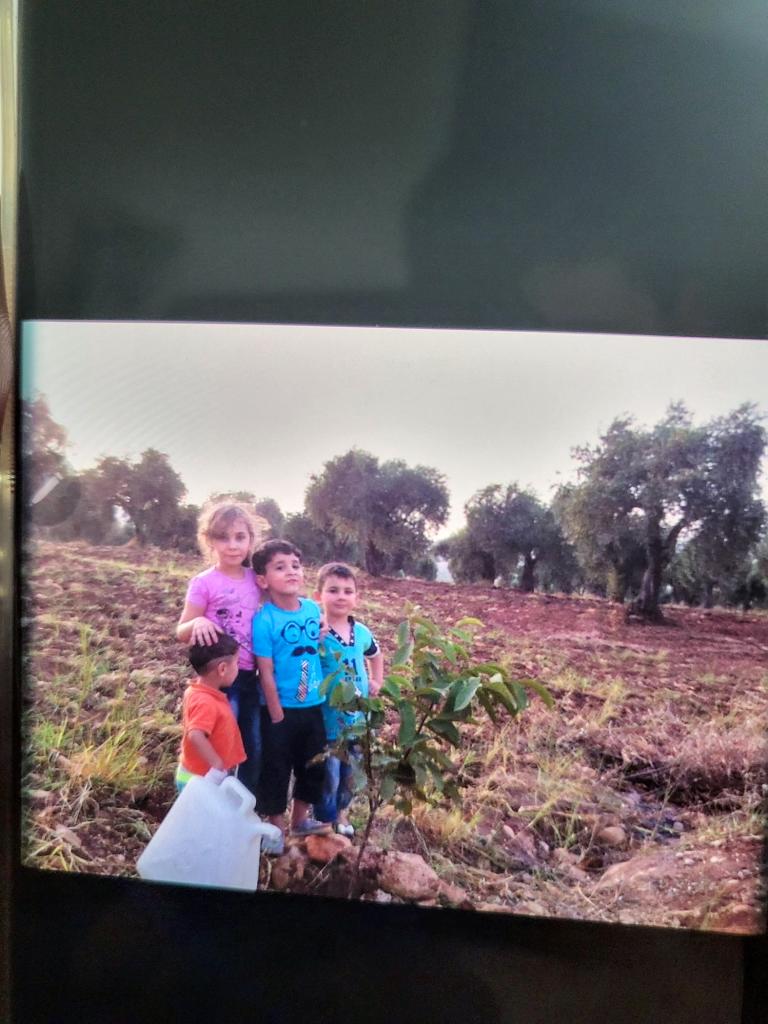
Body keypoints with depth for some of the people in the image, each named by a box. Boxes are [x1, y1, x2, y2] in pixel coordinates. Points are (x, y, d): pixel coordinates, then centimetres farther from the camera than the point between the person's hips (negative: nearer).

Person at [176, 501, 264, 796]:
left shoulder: (255, 579, 4)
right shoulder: (204, 583, -10)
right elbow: (182, 632, -6)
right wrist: (198, 622, -28)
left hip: (251, 676, 6)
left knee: (255, 749, 14)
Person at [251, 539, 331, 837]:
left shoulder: (313, 609, -4)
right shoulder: (263, 620, -20)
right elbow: (266, 673, -17)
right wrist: (277, 716, -14)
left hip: (313, 706, 6)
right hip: (281, 709, -5)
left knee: (314, 765, 19)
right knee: (276, 768, 10)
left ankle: (300, 819, 39)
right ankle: (276, 827, 29)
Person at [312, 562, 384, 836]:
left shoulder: (362, 632, -1)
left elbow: (375, 655, 20)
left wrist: (377, 682, 13)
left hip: (357, 718, 6)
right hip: (328, 720, -6)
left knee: (351, 772, 22)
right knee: (329, 774, 9)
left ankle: (340, 812, 45)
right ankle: (326, 821, 31)